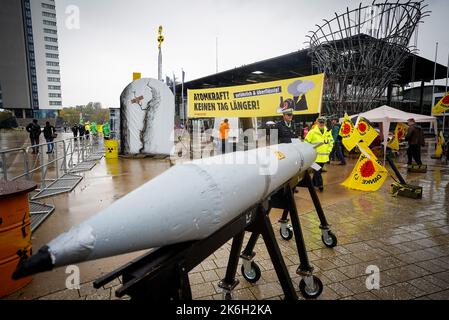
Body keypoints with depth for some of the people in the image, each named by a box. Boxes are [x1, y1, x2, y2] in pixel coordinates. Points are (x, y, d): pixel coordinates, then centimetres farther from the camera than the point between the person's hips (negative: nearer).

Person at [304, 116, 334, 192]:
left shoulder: (328, 132, 9)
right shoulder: (312, 132, -9)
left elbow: (331, 142, 22)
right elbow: (306, 143, -6)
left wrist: (328, 150, 13)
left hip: (324, 157, 5)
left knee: (319, 171, 14)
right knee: (317, 172, -6)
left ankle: (313, 183, 29)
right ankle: (320, 185, 3)